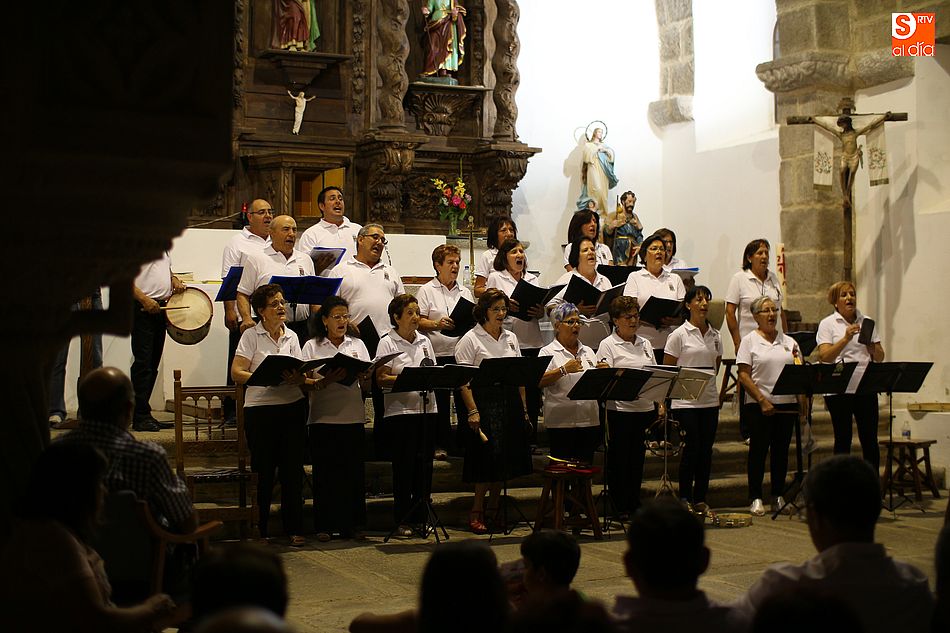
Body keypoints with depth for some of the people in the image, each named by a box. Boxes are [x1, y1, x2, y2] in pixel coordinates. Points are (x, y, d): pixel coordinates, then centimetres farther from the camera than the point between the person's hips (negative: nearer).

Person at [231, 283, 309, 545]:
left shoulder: (291, 336, 12)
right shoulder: (251, 335, -1)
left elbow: (300, 374, 11)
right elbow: (236, 373, -8)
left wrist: (298, 378, -14)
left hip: (293, 407, 4)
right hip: (260, 409, -4)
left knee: (293, 470, 4)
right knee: (264, 472, 2)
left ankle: (294, 528, 13)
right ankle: (259, 530, 14)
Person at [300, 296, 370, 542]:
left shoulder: (357, 345, 14)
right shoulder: (312, 346, 6)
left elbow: (367, 381, 10)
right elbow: (305, 383, -3)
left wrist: (366, 374, -13)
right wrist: (326, 381, -20)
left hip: (353, 417, 2)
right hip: (323, 417, -2)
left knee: (353, 470, 2)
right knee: (325, 471, -1)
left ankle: (351, 524, 11)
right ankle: (325, 526, 7)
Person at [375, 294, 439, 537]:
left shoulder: (425, 341, 15)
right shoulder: (387, 343, -1)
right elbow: (381, 379, -9)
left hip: (426, 409, 5)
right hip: (400, 410, -5)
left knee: (424, 464, 6)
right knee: (404, 465, -2)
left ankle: (421, 517, 14)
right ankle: (402, 521, 6)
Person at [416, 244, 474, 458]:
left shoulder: (465, 292, 17)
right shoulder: (426, 291, 3)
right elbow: (419, 322, -5)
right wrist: (437, 324, -22)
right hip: (438, 354, -4)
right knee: (440, 402, 1)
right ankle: (441, 444, 9)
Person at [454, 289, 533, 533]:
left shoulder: (511, 338, 15)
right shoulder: (470, 339, -3)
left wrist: (524, 409, 11)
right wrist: (472, 411, -17)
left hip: (510, 401, 6)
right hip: (484, 401, -6)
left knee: (507, 456, 7)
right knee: (487, 456, -9)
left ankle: (494, 507, 19)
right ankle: (477, 512, 0)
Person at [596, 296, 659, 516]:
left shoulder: (645, 344, 14)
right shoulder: (608, 345, -4)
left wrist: (660, 403, 9)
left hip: (646, 409, 6)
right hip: (620, 410, -6)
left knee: (638, 457, 11)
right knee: (619, 459, 1)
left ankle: (635, 504, 20)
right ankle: (619, 507, 9)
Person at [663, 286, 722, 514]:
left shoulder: (715, 335, 10)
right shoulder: (679, 335, -5)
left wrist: (714, 390, 13)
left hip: (709, 400, 5)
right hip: (685, 401, -5)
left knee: (706, 449, 6)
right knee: (692, 448, -5)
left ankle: (700, 498, 15)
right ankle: (685, 498, 6)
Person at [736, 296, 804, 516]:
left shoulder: (789, 342, 13)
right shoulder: (749, 341, 0)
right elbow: (744, 376, -7)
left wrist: (802, 400, -4)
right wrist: (762, 400, -15)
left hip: (787, 404, 4)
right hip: (759, 405, -4)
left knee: (781, 449, 7)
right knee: (759, 449, -1)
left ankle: (778, 496, 16)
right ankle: (756, 498, 5)